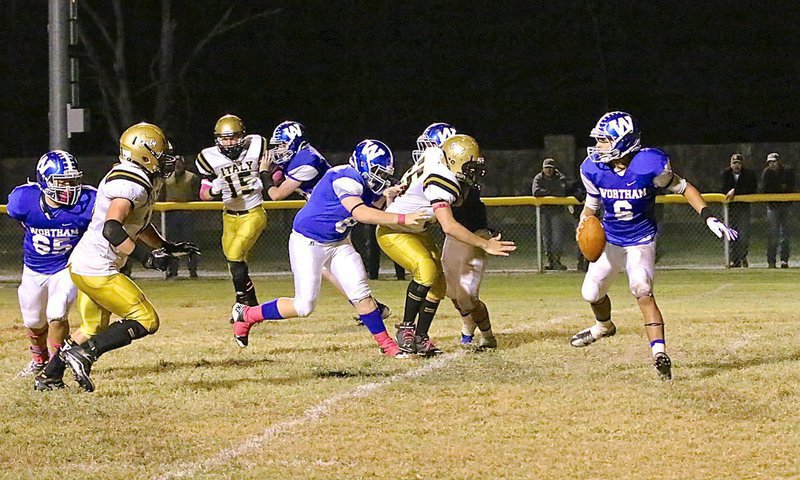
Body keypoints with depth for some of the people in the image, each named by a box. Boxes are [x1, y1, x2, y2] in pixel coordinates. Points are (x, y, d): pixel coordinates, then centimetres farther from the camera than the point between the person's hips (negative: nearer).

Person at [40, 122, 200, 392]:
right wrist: (147, 258, -30)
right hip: (96, 270, -10)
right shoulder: (132, 185, -20)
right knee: (145, 321, -7)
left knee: (94, 328, 23)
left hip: (82, 263, 10)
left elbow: (138, 224, 29)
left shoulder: (140, 182, 12)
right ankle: (84, 353, -11)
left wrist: (167, 247, 28)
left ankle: (49, 375, 27)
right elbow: (112, 230, -31)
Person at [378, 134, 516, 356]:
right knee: (426, 270, -29)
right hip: (393, 231, -10)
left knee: (438, 284, 2)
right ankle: (406, 329, -16)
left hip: (415, 231, 10)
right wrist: (485, 244, -33)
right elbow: (448, 226, -37)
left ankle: (420, 338, 10)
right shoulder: (440, 181, -31)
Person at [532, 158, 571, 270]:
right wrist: (551, 192, -14)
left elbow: (562, 192, -21)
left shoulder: (560, 178, -4)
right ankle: (550, 260, 8)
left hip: (558, 210, -2)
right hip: (544, 210, 2)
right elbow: (535, 192, -16)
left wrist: (545, 192, -12)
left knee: (558, 234, -8)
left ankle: (556, 260, -7)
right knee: (546, 235, 3)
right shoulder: (538, 178, 2)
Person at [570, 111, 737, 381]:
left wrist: (710, 219, -15)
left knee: (642, 291, -25)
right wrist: (583, 227, -15)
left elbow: (682, 188, -9)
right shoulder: (594, 169, -13)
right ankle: (604, 326, 45)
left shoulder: (649, 165, -23)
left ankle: (659, 353, -28)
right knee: (591, 292, 9)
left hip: (641, 242, -4)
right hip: (610, 240, 4)